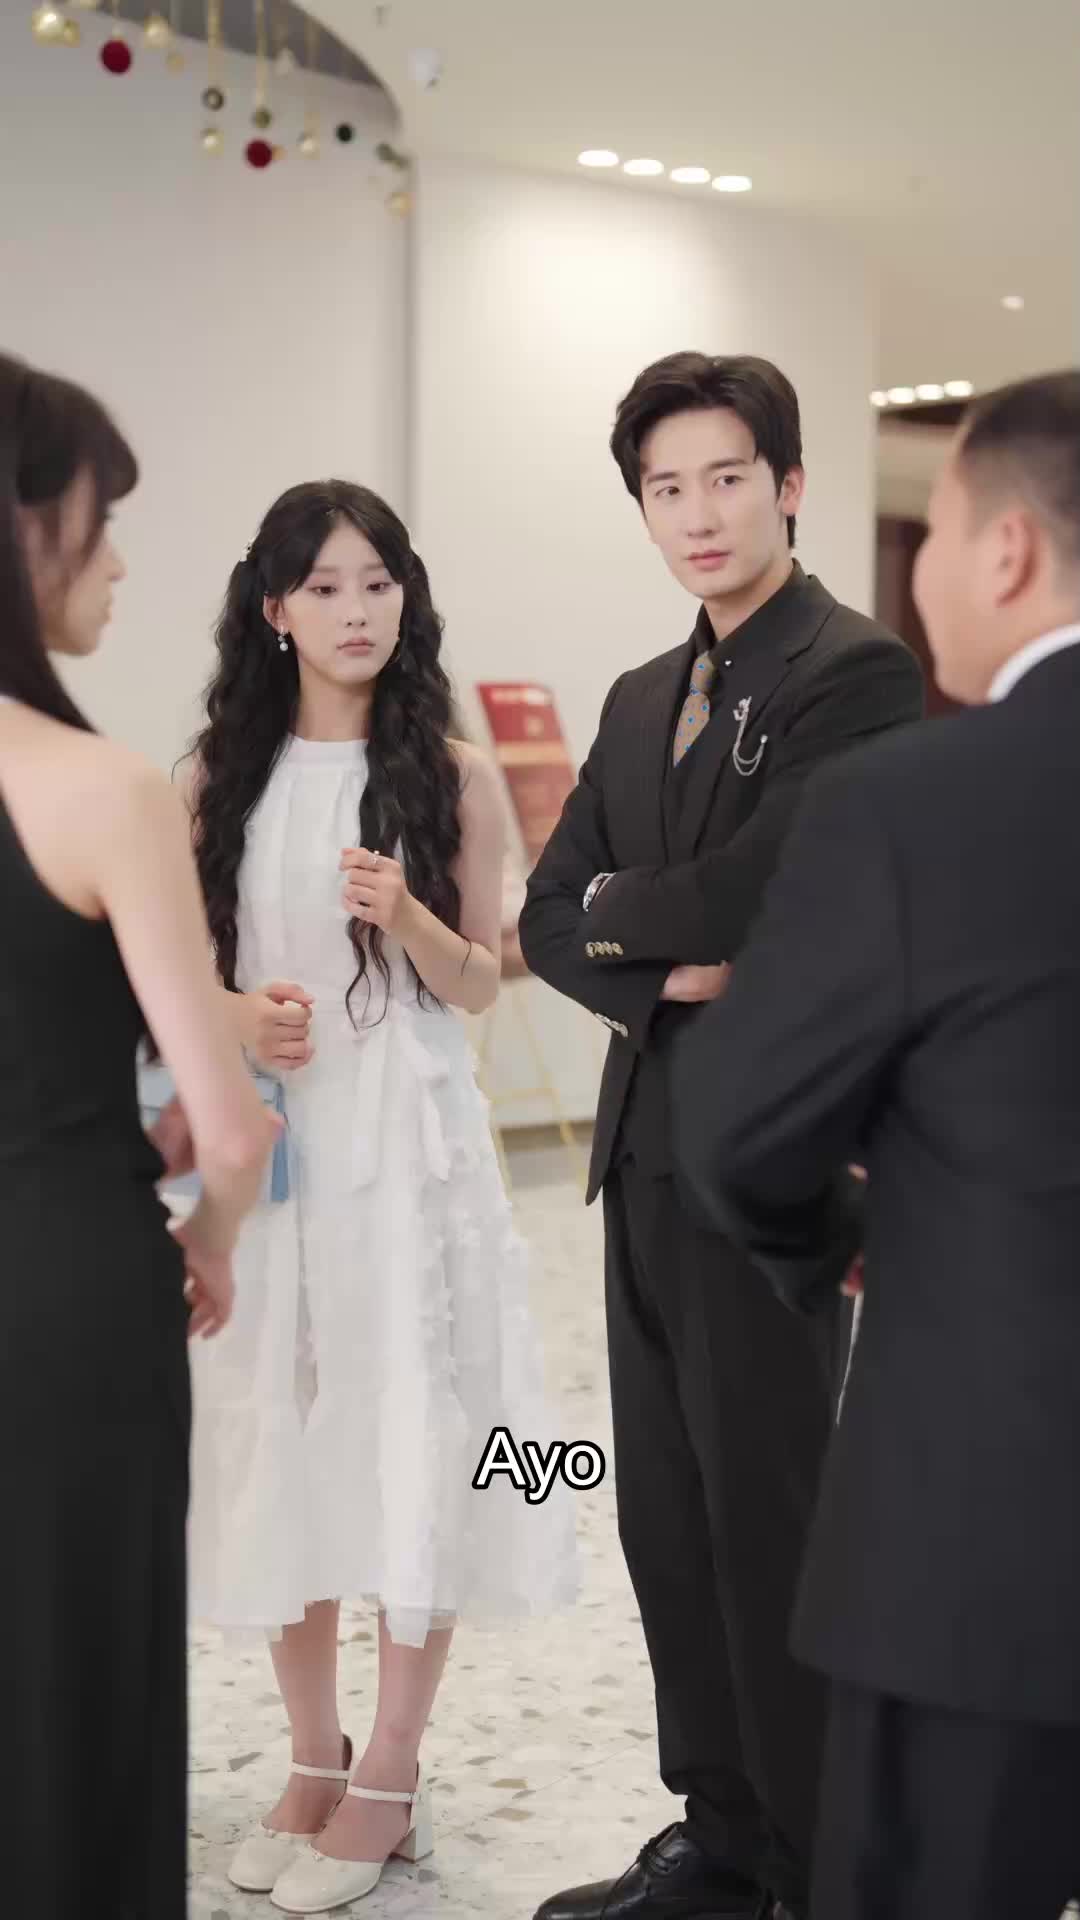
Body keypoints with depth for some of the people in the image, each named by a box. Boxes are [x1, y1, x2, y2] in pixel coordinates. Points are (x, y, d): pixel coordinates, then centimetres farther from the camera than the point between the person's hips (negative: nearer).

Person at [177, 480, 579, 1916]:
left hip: (408, 1139, -2)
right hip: (263, 1140, 3)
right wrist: (236, 1011, -11)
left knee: (412, 1436, -1)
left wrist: (407, 919, -18)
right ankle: (314, 1758, 24)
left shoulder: (452, 773, 0)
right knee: (276, 1436, 8)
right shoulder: (219, 773, 5)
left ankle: (390, 1781, 14)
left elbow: (479, 983, 1)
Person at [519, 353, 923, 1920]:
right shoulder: (641, 699, 15)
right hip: (648, 1146, 8)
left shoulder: (857, 671, -10)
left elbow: (760, 889, -21)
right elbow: (552, 921, 9)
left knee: (768, 1506, 1)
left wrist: (615, 906, -3)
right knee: (669, 1511, 13)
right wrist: (675, 974, -9)